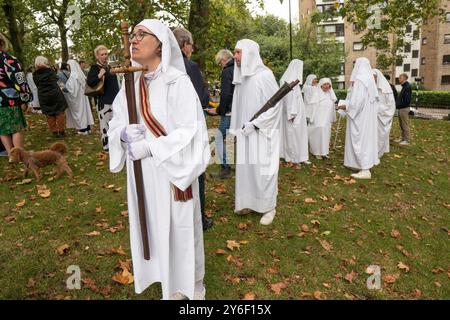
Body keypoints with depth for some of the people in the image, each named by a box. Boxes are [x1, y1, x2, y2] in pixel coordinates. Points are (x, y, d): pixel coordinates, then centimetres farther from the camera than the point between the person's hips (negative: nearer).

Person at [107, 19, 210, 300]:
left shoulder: (178, 82, -12)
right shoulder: (131, 84, 6)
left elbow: (191, 131, -17)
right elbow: (116, 125, 10)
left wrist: (149, 146, -22)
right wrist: (124, 134, -13)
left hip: (172, 172, -5)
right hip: (142, 174, 6)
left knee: (180, 229, 8)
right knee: (156, 229, 16)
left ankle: (192, 286, 33)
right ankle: (172, 283, 39)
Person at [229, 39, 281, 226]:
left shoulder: (264, 75, -11)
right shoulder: (241, 77, 9)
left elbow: (275, 105, -13)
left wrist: (254, 124, -16)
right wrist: (236, 130, 12)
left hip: (262, 133, -6)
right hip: (245, 133, 6)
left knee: (262, 170, 1)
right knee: (245, 168, 10)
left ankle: (268, 208, 15)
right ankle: (249, 203, 24)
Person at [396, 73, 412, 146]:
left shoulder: (408, 86, -13)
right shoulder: (404, 86, 16)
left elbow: (407, 100, -20)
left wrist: (400, 105, -14)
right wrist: (398, 104, 6)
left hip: (404, 109, -10)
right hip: (400, 109, 10)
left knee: (405, 125, -3)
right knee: (401, 125, 15)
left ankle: (407, 140, 3)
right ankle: (403, 138, 24)